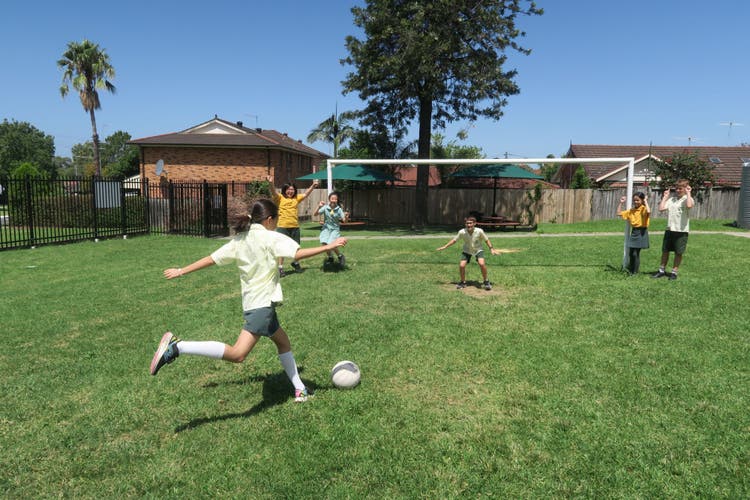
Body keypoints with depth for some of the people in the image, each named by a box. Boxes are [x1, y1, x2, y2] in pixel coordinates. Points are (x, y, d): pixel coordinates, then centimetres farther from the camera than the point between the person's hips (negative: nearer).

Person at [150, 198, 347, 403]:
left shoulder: (239, 240, 13)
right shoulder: (270, 237, -7)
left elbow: (210, 259, 13)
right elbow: (298, 254, -20)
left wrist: (181, 271, 22)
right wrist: (328, 246, -15)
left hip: (251, 302, 10)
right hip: (262, 303, -10)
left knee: (283, 342, 20)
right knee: (237, 354, -18)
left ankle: (300, 389, 25)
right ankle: (177, 346, -24)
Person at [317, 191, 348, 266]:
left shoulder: (339, 209, -8)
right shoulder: (325, 207, -7)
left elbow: (344, 220, -12)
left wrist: (345, 217, -34)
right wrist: (319, 207, -28)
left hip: (335, 229, -2)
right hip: (326, 228, 2)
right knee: (324, 243, -18)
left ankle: (340, 256, 6)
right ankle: (330, 257, 11)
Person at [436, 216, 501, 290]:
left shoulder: (479, 231, -26)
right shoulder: (462, 232, -24)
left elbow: (486, 240, -9)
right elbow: (454, 240, -9)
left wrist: (491, 249, -10)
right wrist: (445, 246, -9)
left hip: (478, 250, -1)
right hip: (467, 250, 2)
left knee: (482, 263, -26)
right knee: (461, 265, -13)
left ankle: (486, 281, -4)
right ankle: (463, 282, 13)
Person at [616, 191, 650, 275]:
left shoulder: (643, 209, -10)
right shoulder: (631, 210, 9)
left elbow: (648, 212, -34)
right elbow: (619, 213, 16)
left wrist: (646, 202, -21)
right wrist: (621, 203, 9)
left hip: (641, 232, -6)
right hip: (634, 231, 6)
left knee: (636, 253, -4)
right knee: (630, 252, 8)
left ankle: (635, 272, 9)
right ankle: (630, 269, 24)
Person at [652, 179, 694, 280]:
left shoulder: (687, 199, -4)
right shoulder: (671, 199, 9)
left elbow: (689, 205, -28)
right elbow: (661, 208, 0)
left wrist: (688, 193, -16)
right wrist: (665, 196, 5)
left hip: (682, 231, -4)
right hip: (669, 229, 4)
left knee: (678, 252, 5)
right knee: (665, 250, 10)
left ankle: (674, 272, 16)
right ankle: (662, 270, 21)